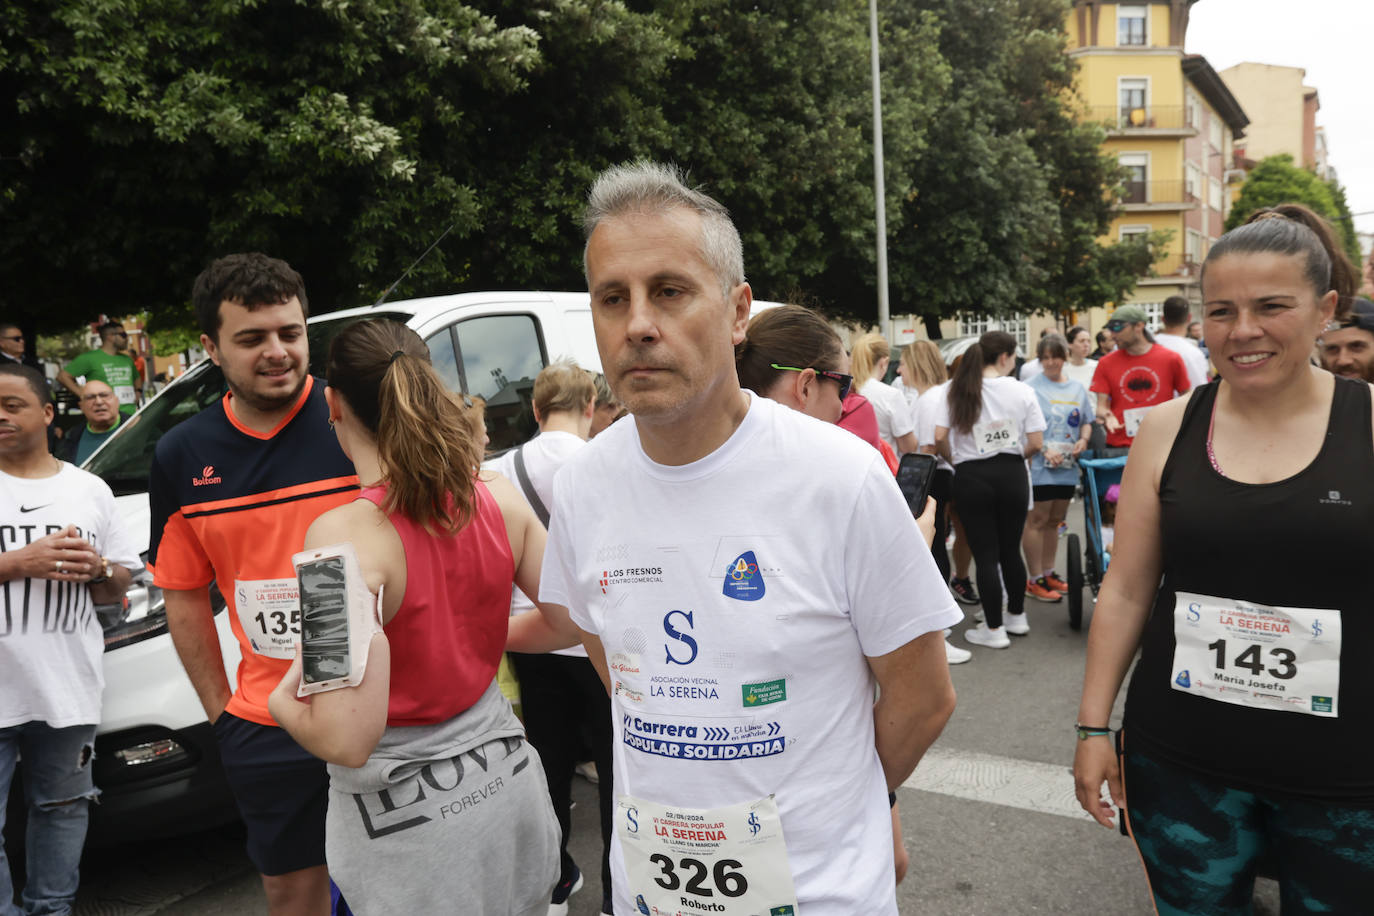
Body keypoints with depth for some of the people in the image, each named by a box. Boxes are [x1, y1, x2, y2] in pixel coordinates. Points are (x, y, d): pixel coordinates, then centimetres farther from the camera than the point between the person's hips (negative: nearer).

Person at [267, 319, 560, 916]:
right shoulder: (501, 499, -8)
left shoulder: (341, 534, -23)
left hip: (407, 823, -4)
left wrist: (279, 702, -5)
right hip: (506, 778, 5)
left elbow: (347, 742, -25)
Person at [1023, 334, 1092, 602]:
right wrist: (1044, 449, -18)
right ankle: (1034, 580, 2)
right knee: (1037, 520, -4)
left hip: (1067, 466, 6)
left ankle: (1048, 573, 23)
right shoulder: (1031, 387, -5)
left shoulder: (1077, 388, 13)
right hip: (1039, 466, -6)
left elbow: (1086, 421, 19)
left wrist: (1083, 440, -1)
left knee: (1054, 521, 13)